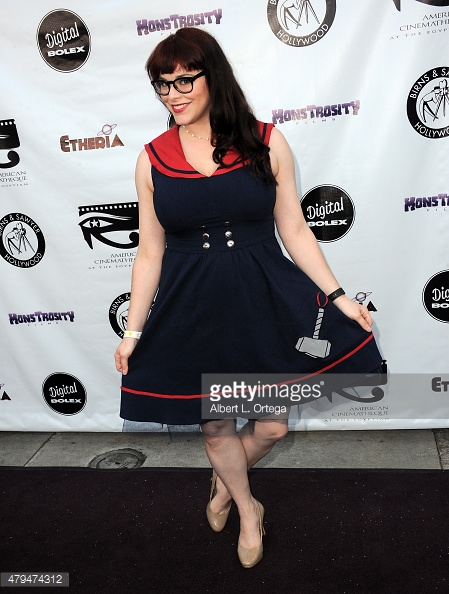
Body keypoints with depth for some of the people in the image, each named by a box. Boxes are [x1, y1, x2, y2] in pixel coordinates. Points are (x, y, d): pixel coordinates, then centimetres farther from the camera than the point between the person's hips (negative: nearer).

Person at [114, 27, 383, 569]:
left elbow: (293, 229, 1)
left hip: (266, 302, 0)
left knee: (272, 425, 9)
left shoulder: (266, 143, -4)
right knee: (214, 423, 15)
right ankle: (248, 510, 45)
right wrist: (133, 331, 4)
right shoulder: (153, 158, -2)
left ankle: (224, 482, 44)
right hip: (191, 310, 1)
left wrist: (338, 296, -3)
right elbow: (150, 252, 3)